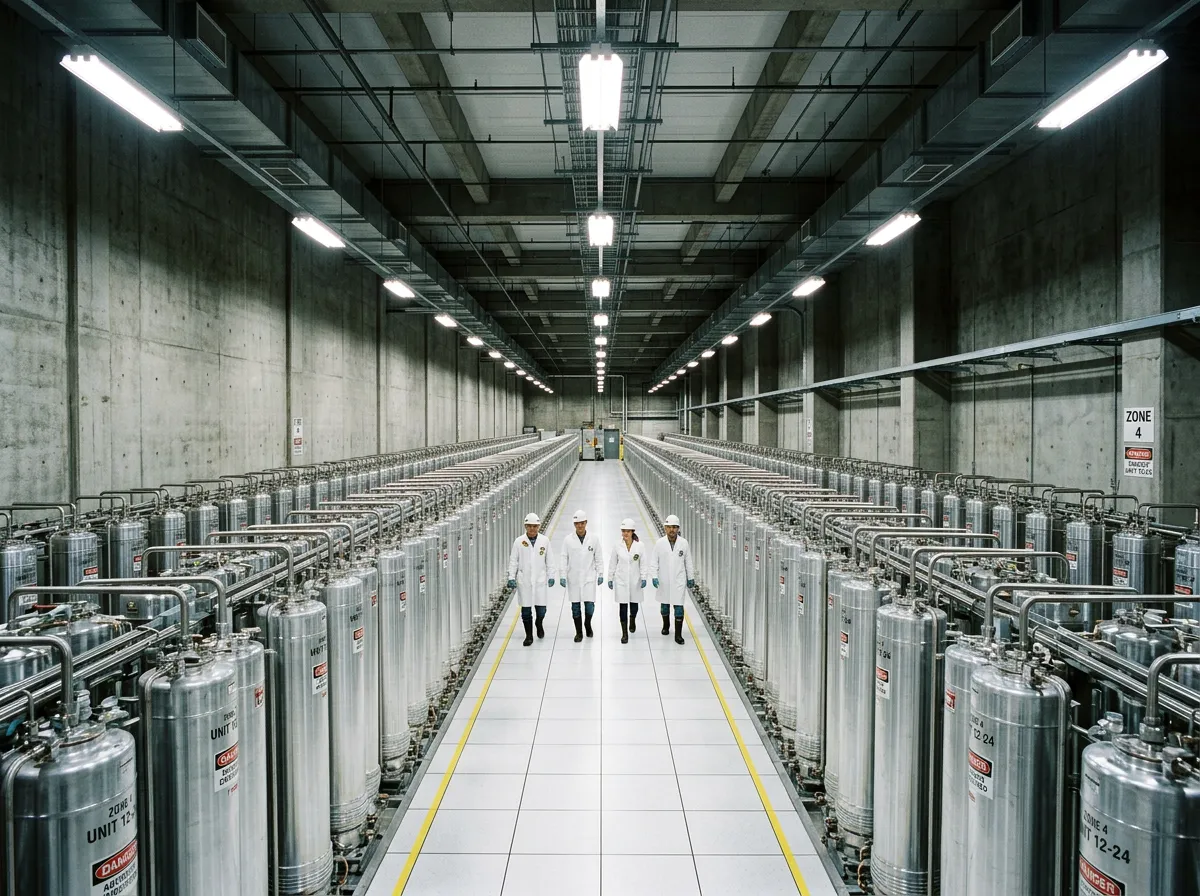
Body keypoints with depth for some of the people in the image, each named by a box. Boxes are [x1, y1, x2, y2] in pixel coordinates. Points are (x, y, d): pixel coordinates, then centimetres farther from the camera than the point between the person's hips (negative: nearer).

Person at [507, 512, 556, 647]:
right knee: (526, 610, 5)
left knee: (541, 609, 2)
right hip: (524, 581, 0)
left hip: (540, 580, 0)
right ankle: (529, 635, 21)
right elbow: (513, 561, 2)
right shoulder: (519, 542, -3)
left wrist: (551, 576, 6)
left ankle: (539, 624, 35)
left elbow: (549, 560, 6)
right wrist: (511, 577, -1)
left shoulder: (545, 541, -1)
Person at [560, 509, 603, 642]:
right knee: (575, 606, 6)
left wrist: (601, 574, 3)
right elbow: (564, 559, 0)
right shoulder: (568, 540, -2)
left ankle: (587, 624, 25)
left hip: (589, 578, 0)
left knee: (590, 605, -5)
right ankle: (578, 632, 21)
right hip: (573, 578, 0)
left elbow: (598, 558, 6)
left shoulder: (593, 539, 0)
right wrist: (562, 576, -5)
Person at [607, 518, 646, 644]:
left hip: (635, 581, 0)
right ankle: (624, 633, 8)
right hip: (621, 580, 0)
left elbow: (643, 563, -4)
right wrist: (610, 579, 5)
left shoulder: (639, 545, -8)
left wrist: (644, 578, -11)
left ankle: (632, 619, 48)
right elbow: (613, 564, 3)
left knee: (634, 603, 15)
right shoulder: (618, 546, -5)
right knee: (623, 606, -1)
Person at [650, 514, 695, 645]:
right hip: (664, 580, 1)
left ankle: (678, 635, 3)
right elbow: (654, 562, -3)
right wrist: (654, 577, -12)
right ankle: (666, 625, 41)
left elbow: (688, 562, 4)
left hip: (679, 580, -1)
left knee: (679, 606, -4)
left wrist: (691, 578, 9)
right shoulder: (660, 543, -7)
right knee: (664, 604, 16)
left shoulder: (684, 543, -5)